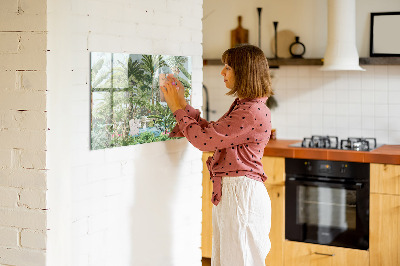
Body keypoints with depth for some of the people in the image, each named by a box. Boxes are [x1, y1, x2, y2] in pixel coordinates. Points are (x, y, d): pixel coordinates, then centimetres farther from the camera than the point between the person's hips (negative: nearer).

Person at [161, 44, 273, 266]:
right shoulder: (242, 106, 14)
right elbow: (210, 131, 16)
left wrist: (178, 108, -7)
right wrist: (182, 103, 13)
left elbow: (204, 139, -19)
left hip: (241, 194, -10)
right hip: (228, 192, 10)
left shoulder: (253, 112, -20)